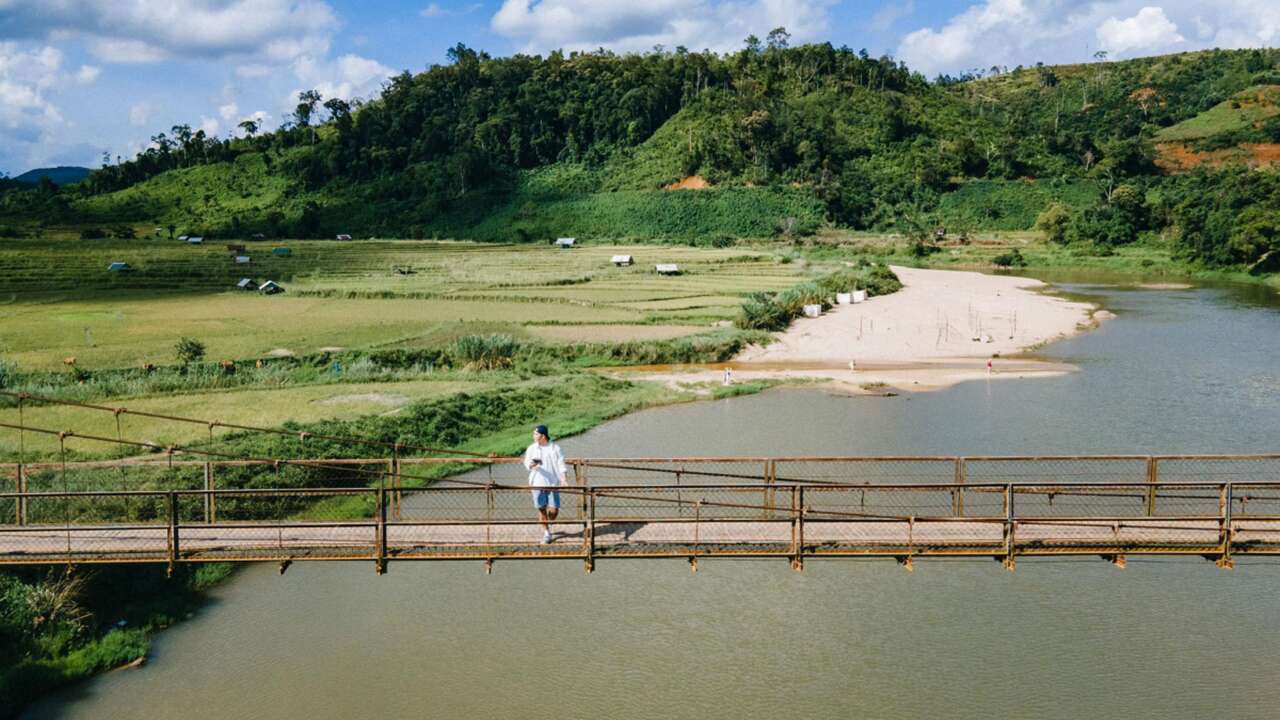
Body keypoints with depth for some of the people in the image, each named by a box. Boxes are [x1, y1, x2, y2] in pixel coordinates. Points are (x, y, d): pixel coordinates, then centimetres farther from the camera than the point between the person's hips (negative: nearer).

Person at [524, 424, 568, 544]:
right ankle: (546, 533, 15)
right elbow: (526, 462, 3)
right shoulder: (532, 448, 5)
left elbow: (561, 465, 0)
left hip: (553, 483, -1)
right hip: (537, 484, 1)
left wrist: (563, 480, -10)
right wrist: (531, 465, -21)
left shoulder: (555, 448, 1)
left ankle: (548, 524, 28)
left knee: (554, 509, -4)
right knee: (541, 508, 0)